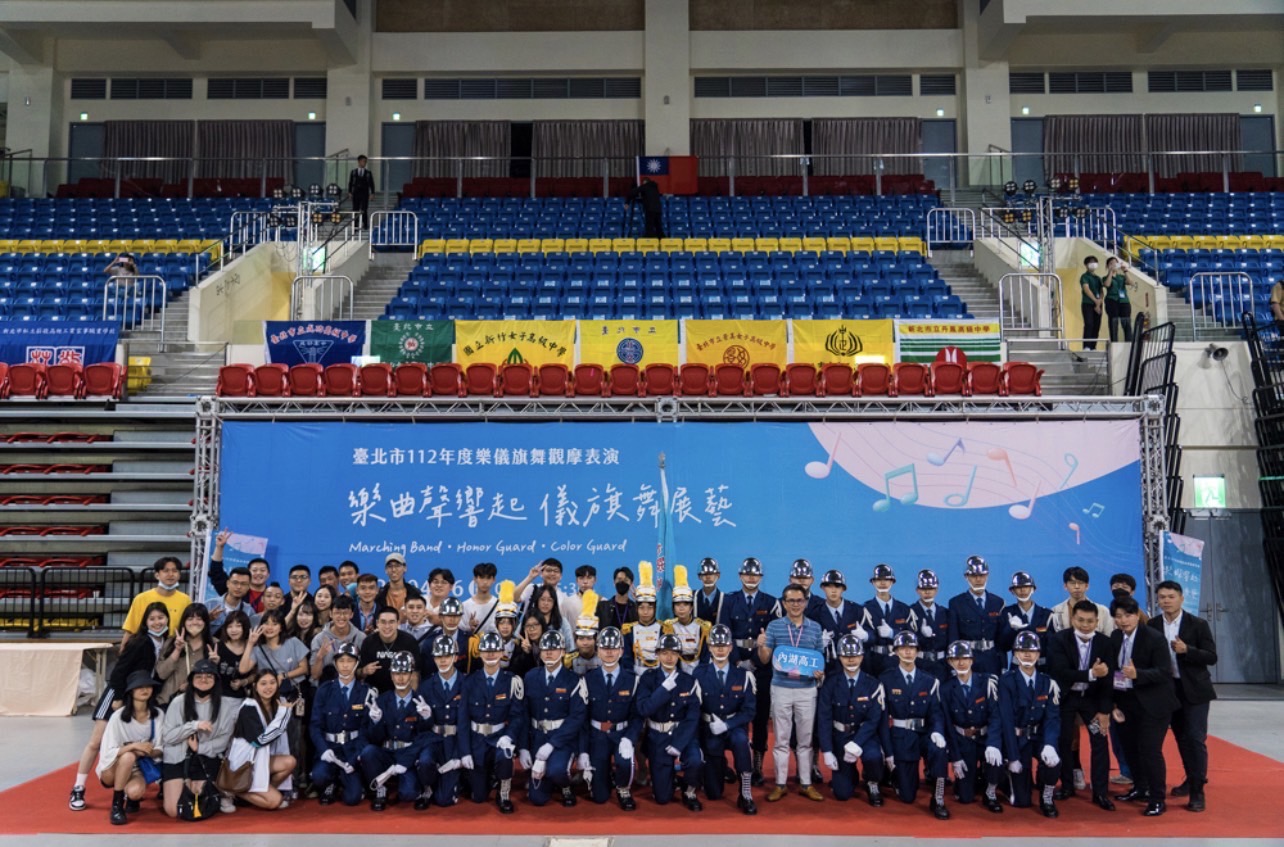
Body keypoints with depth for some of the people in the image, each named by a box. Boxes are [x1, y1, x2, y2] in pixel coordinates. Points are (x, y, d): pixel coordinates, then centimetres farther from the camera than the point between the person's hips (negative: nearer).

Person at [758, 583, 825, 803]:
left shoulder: (815, 627, 3)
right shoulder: (774, 626, -1)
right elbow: (765, 660, -1)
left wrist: (820, 672, -12)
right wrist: (761, 646, -21)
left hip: (807, 690, 1)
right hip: (781, 689, -1)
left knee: (806, 739, 8)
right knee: (781, 739, 5)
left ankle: (806, 784, 17)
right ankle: (780, 784, 12)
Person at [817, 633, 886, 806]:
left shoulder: (872, 684, -9)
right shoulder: (831, 683, -9)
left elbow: (874, 719, -14)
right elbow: (824, 718, -9)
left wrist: (856, 745, -26)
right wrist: (827, 751, -15)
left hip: (864, 734, 0)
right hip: (840, 736, 0)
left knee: (873, 757, -34)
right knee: (842, 793, -5)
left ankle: (872, 785, 0)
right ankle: (851, 776, 32)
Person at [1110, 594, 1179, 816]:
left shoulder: (1154, 638, -16)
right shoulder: (1115, 638, 0)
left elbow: (1165, 673, -20)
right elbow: (1113, 670, 6)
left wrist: (1137, 674, -35)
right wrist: (1114, 703, 5)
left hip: (1152, 704, -6)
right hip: (1127, 702, 6)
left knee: (1150, 749, -8)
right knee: (1130, 747, 14)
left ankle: (1157, 800, 7)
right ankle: (1140, 788, 35)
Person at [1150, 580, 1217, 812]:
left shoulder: (1198, 624, -8)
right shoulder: (1152, 626, -1)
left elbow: (1212, 657, -10)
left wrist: (1187, 650, -25)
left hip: (1194, 690, -3)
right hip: (1168, 689, 3)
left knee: (1196, 739, -7)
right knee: (1181, 738, 15)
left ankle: (1198, 791, -1)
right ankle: (1191, 779, 32)